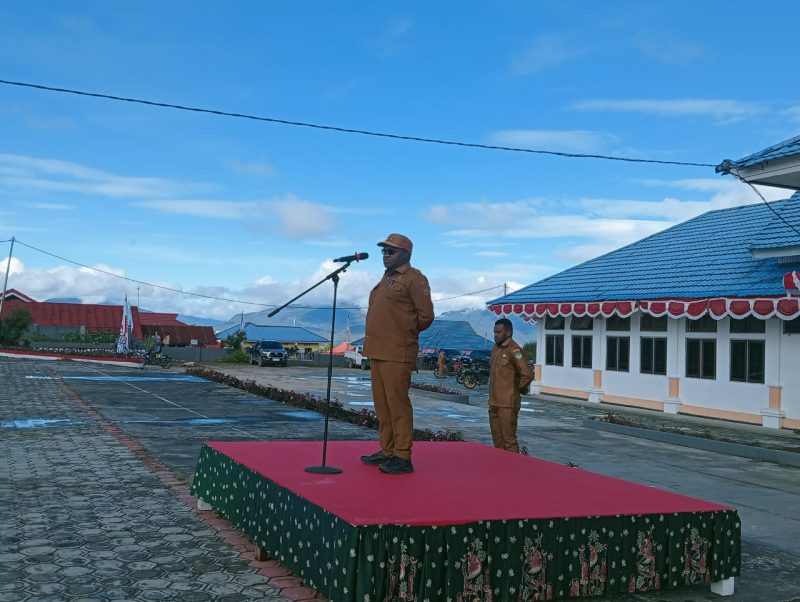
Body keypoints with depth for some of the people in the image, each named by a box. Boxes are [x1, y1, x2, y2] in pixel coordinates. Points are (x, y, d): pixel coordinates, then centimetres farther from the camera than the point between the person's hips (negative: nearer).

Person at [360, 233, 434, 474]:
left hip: (397, 354, -9)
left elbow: (426, 315, -9)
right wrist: (373, 340, 16)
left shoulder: (414, 279, -6)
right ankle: (387, 451, 22)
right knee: (382, 404, 13)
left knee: (398, 403, -8)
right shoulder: (386, 278, 21)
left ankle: (403, 457, -3)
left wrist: (406, 333, 2)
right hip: (377, 352, 9)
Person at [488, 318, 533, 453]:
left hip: (507, 404, -9)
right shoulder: (496, 349, 13)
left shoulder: (513, 350, -14)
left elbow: (527, 375, -20)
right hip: (494, 403, 9)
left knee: (509, 440, -6)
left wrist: (516, 389, -5)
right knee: (497, 440, 15)